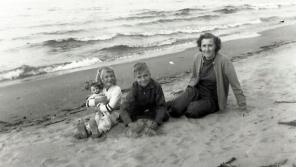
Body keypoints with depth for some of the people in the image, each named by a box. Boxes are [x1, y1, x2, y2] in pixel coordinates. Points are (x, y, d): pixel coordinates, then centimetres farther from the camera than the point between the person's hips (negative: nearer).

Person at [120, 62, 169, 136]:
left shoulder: (156, 86, -24)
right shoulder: (134, 87, -24)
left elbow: (161, 105, -22)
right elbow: (124, 108, -31)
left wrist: (156, 122, -39)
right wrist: (130, 124, -47)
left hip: (152, 110, 0)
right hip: (138, 111, 0)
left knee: (165, 116, -27)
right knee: (121, 116, -25)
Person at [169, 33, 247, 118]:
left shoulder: (224, 62, -18)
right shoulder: (198, 57, -2)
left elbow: (235, 85, -15)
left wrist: (243, 106, -11)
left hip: (212, 99, -3)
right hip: (197, 90, 4)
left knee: (191, 111, -30)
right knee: (175, 110, -21)